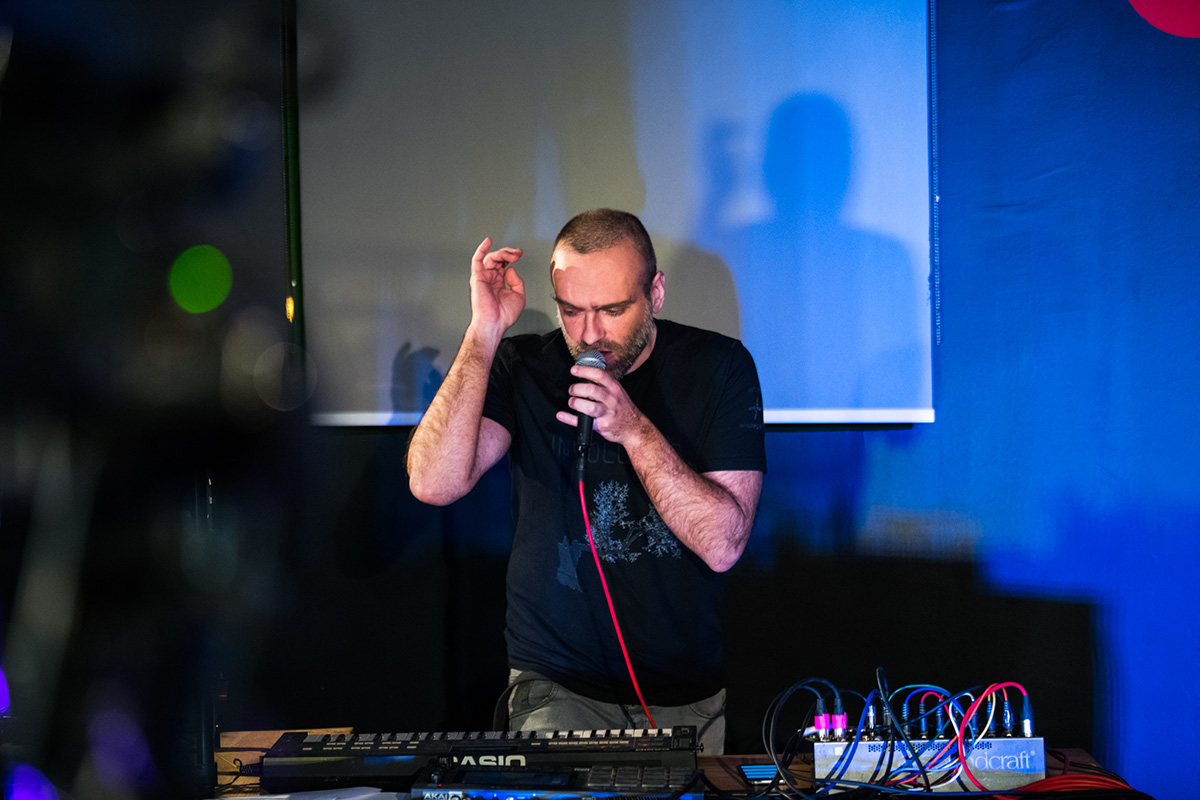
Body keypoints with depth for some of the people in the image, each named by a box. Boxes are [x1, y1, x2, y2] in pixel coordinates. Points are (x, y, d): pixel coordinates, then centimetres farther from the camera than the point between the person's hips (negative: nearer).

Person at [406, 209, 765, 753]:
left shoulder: (718, 366, -3)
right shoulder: (523, 368, -2)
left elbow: (722, 544, -11)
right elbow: (433, 484, -19)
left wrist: (634, 430, -21)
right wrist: (484, 333, -19)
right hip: (558, 687, -2)